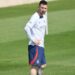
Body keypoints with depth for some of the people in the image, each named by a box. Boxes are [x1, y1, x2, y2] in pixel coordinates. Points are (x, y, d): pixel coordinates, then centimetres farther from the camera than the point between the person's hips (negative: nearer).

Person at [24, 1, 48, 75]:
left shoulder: (44, 16, 12)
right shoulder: (35, 17, -16)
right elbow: (27, 28, -29)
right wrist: (33, 40, -29)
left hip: (41, 45, 9)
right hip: (35, 46, -9)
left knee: (42, 65, 19)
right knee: (35, 66, -15)